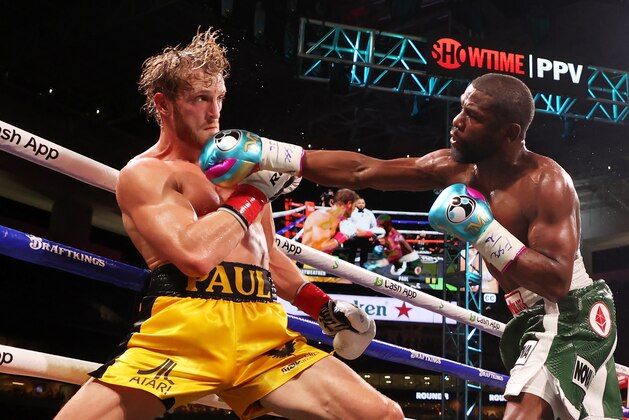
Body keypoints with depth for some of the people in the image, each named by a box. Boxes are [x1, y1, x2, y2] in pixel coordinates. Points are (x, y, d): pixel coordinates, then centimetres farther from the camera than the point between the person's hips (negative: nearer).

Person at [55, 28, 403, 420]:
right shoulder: (144, 173, 2)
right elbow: (195, 254, -16)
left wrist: (324, 307, 21)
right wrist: (256, 193, -4)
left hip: (263, 332, 5)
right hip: (182, 331, -5)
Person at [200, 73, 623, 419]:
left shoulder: (547, 183, -22)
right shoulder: (456, 168, -4)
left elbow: (557, 281, -27)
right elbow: (361, 170, -7)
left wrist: (481, 230, -33)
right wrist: (268, 154, -12)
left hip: (573, 315, -8)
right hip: (532, 318, 8)